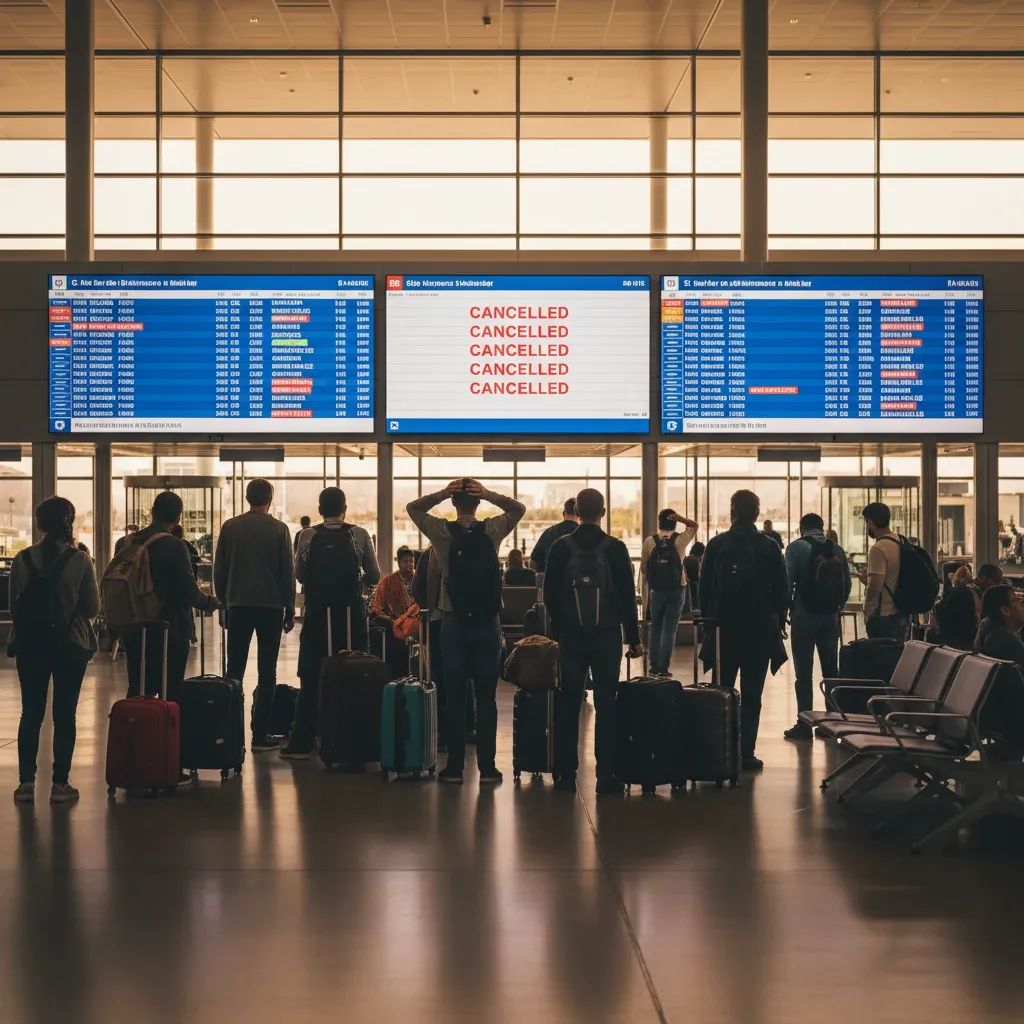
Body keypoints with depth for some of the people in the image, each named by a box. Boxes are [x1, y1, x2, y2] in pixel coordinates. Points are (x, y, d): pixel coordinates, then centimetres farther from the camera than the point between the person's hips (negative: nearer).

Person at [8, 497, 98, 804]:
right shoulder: (80, 560, -10)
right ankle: (60, 783, 5)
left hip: (30, 644, 2)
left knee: (31, 713, 10)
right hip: (70, 644, -2)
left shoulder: (22, 560, -4)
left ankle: (26, 782, 9)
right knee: (64, 715, 5)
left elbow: (13, 605, 3)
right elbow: (93, 608, -5)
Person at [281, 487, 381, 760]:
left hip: (316, 613, 0)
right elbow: (374, 576, 1)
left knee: (311, 678, 6)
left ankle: (301, 743, 6)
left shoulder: (308, 536, -4)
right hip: (351, 614, 0)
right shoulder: (359, 535, -4)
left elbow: (299, 574, 4)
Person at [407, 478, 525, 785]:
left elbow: (412, 508, 10)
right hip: (487, 623, 0)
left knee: (455, 697, 4)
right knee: (486, 697, 3)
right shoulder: (492, 531, -3)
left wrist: (442, 494, -6)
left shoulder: (442, 532, -4)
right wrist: (488, 494, -3)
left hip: (454, 622, 0)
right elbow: (518, 508, 13)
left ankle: (455, 766, 4)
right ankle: (486, 766, 4)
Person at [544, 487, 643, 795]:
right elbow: (628, 597, -2)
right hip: (607, 638, -1)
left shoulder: (561, 547, -2)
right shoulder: (615, 548, -4)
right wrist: (634, 638, 4)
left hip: (570, 639, 1)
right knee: (606, 706, 2)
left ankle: (566, 775, 7)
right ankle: (607, 776, -1)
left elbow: (550, 596, 2)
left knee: (568, 706, 6)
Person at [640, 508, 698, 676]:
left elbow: (643, 569, -1)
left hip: (656, 591, 1)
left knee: (655, 629, 14)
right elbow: (694, 525, 14)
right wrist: (679, 518, -3)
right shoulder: (680, 540, -5)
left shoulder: (649, 542, -3)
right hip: (676, 591, -1)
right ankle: (663, 668, -1)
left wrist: (644, 593, 7)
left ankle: (654, 666, 13)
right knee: (669, 629, 2)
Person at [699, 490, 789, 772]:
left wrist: (709, 619, 13)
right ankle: (747, 753, 0)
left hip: (723, 630, 1)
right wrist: (775, 619, 12)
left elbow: (704, 587, 2)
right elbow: (782, 590, 0)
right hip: (759, 632, -1)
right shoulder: (769, 547, -5)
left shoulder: (716, 545, -3)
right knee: (751, 696, 2)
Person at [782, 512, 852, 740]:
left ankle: (804, 725, -3)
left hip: (805, 615, -4)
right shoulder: (837, 549, 7)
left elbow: (787, 581, -10)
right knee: (831, 670, 13)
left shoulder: (797, 547, -5)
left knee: (804, 673, -2)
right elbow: (847, 583, 8)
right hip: (831, 617, 4)